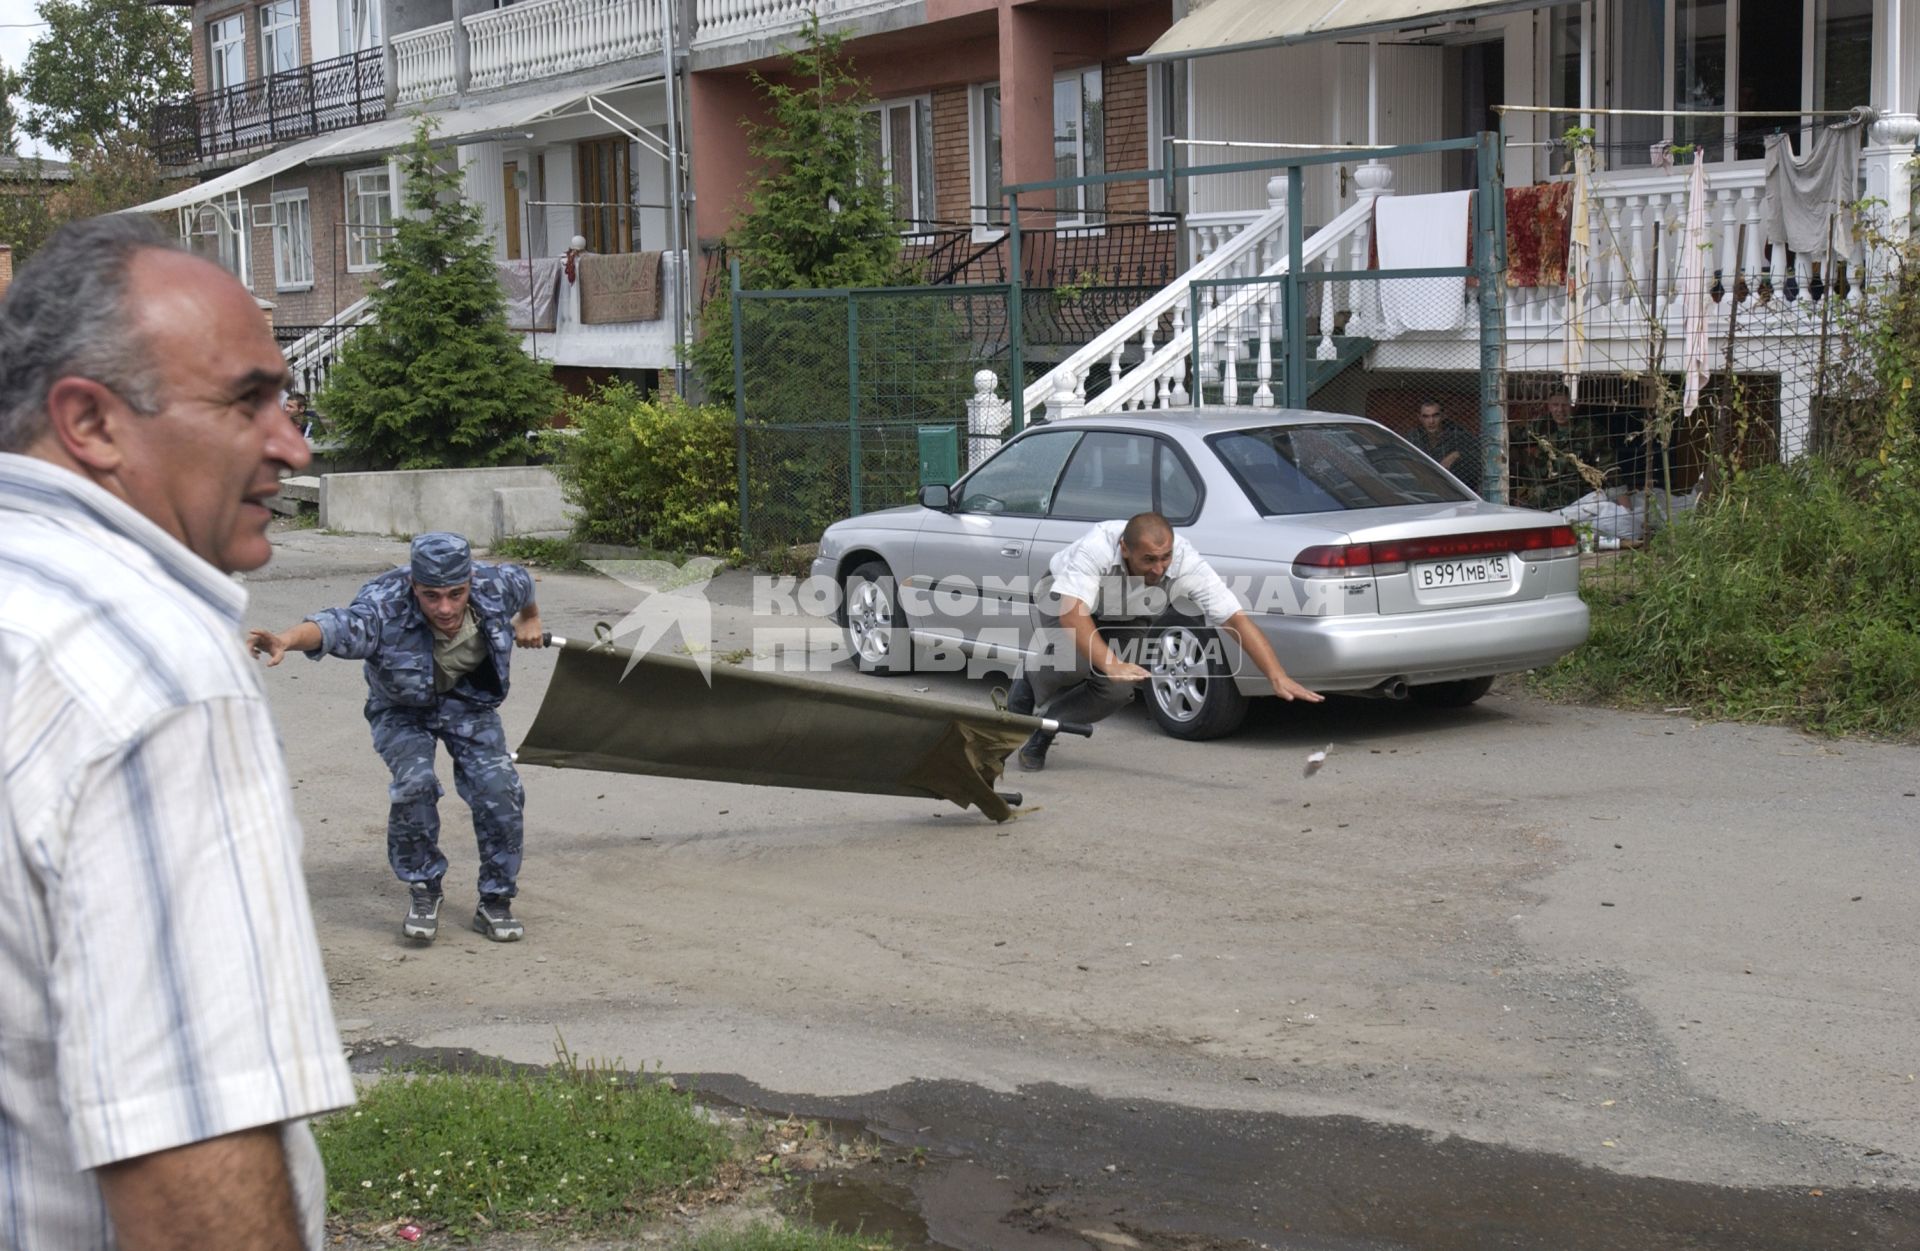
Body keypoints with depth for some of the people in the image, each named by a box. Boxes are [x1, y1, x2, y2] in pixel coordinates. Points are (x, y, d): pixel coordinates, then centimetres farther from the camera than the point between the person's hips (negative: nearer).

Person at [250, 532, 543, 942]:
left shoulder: (495, 586, -24)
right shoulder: (385, 608, -37)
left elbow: (522, 581, 2)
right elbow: (339, 625, -58)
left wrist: (530, 619, 24)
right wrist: (288, 640, -79)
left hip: (468, 699, 3)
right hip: (403, 708, -3)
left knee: (498, 789, -14)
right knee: (415, 784, -26)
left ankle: (496, 900, 7)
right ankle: (422, 890, -1)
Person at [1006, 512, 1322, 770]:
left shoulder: (1186, 563, -34)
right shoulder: (1097, 547, -42)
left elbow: (1236, 619, -36)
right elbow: (1072, 611, -50)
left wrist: (1278, 677, -46)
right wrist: (1110, 663, -63)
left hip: (1124, 620, 4)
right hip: (1065, 598, -3)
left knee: (1119, 688, -20)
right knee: (1076, 661, -34)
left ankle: (1041, 733, 5)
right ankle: (1029, 682, 2)